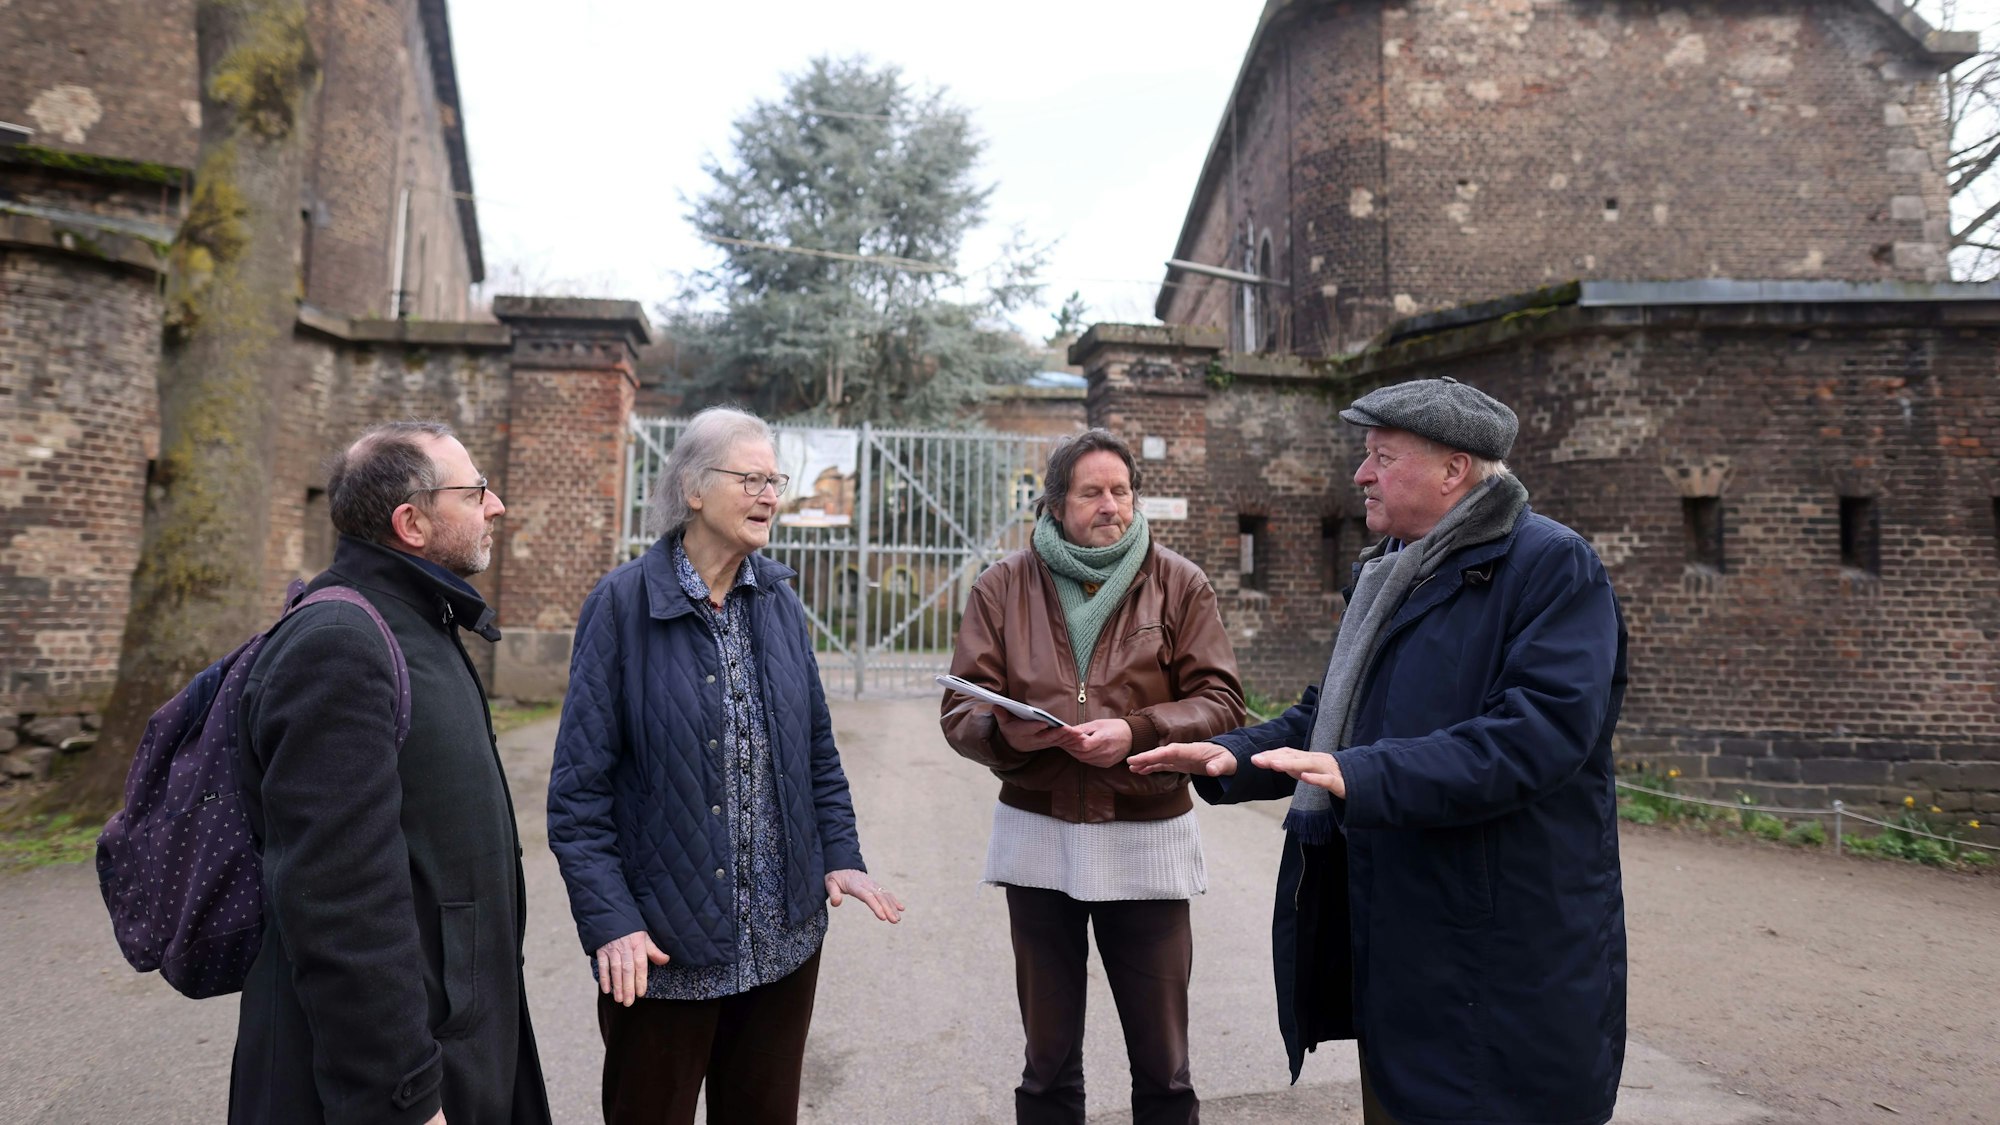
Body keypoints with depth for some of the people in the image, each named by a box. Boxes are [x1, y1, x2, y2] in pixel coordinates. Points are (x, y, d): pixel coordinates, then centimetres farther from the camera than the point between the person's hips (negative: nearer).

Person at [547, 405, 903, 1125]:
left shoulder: (778, 599, 3)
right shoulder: (624, 602, -11)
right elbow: (581, 783, -11)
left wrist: (841, 855, 0)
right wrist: (609, 921, -17)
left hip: (784, 933, 4)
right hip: (662, 941, -4)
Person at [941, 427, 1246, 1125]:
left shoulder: (1180, 584, 0)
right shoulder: (1004, 586, 2)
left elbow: (1220, 702, -3)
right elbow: (961, 711, -1)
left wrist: (1135, 733, -19)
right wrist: (1015, 728, -22)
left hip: (1148, 839, -1)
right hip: (1037, 837, 1)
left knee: (1163, 1069, 11)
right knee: (1048, 1063, 17)